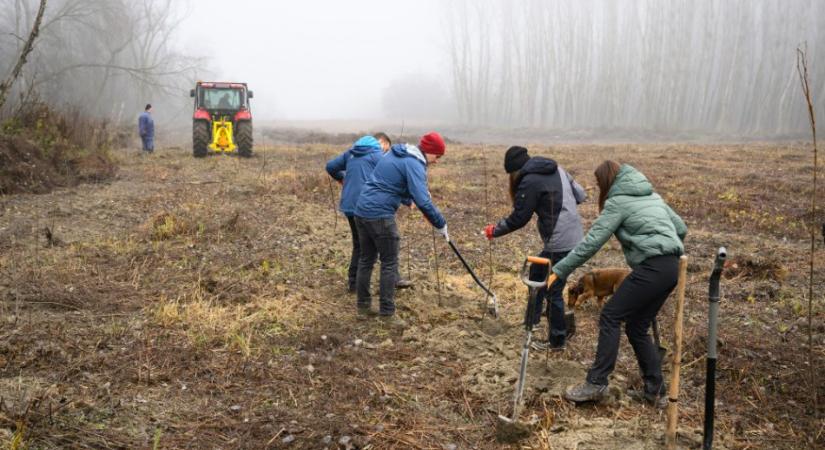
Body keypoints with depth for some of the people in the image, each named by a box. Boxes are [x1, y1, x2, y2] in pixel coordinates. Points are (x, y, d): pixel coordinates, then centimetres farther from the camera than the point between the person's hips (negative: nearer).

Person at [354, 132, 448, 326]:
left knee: (366, 259, 16)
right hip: (380, 215, -9)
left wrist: (408, 199, 23)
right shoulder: (414, 164, -12)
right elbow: (423, 201, -21)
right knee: (389, 263, 0)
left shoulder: (395, 153, 16)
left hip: (362, 210, 9)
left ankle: (363, 305, 25)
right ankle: (387, 312, 3)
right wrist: (441, 224, -12)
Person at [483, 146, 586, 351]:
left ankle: (557, 340, 19)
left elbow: (518, 218, -9)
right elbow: (581, 195, 13)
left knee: (553, 290, 5)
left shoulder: (530, 182, -14)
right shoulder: (557, 169, 10)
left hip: (560, 244, -9)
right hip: (574, 236, 9)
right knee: (537, 272, 23)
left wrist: (495, 231, 6)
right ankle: (532, 319, 33)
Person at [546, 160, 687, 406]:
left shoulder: (617, 202, -3)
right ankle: (655, 390, 17)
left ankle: (596, 383, -5)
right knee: (637, 327, 15)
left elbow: (590, 243, -10)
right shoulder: (652, 195, 22)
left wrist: (558, 270, -9)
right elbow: (681, 228, 24)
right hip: (671, 267, 9)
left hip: (652, 267, -9)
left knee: (610, 318, -3)